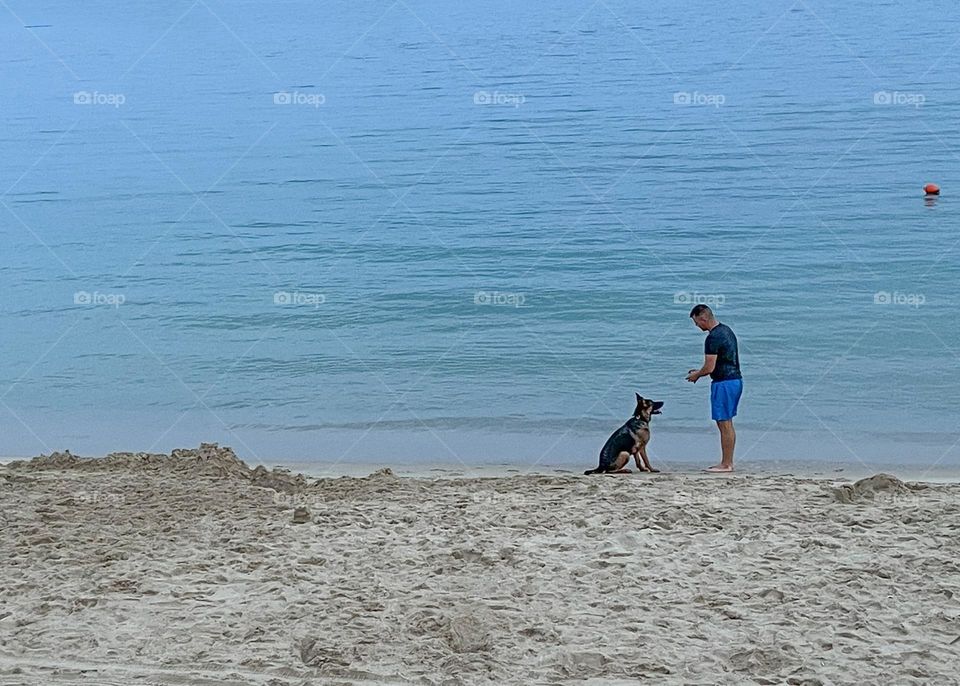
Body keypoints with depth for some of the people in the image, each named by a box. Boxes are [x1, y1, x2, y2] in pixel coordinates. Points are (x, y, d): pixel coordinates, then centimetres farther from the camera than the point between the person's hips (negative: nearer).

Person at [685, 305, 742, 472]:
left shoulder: (713, 338, -18)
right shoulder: (726, 330, 13)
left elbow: (709, 367, -19)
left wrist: (696, 375, 1)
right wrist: (700, 372, 20)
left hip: (724, 383, -10)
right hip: (735, 380, 10)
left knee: (724, 424, -4)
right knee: (727, 424, 14)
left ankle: (726, 464, 0)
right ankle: (728, 462, 18)